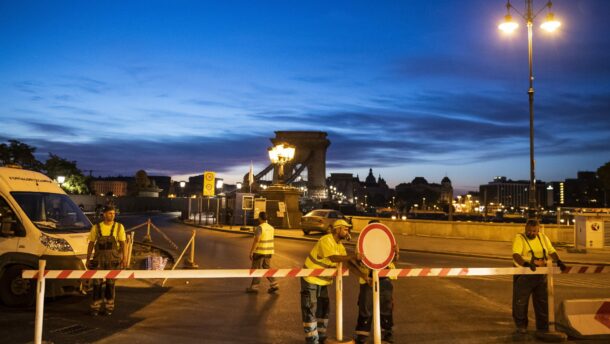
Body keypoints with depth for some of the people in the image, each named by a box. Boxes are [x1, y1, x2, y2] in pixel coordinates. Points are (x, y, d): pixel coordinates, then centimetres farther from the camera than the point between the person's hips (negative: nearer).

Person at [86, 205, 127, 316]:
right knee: (97, 283, 0)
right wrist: (88, 259, 4)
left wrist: (124, 258, -10)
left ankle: (109, 307, 16)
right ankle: (95, 307, 10)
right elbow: (91, 244, 6)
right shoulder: (96, 227, 1)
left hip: (113, 260, -1)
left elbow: (123, 244, -2)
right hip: (99, 259, 1)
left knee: (110, 283, 5)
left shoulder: (119, 227, -1)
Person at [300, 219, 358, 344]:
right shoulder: (326, 240, -23)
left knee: (324, 309, 14)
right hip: (311, 280, -9)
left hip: (323, 281, 9)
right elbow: (334, 258, -37)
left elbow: (347, 262, 1)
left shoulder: (339, 245, 5)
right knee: (310, 311, -3)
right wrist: (353, 256, -39)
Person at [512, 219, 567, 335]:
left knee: (542, 302, 13)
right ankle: (521, 327, 17)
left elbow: (551, 251, 12)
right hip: (524, 275, -5)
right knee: (520, 302, 2)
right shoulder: (519, 238, -13)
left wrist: (558, 261, -8)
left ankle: (543, 328, 26)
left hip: (541, 276, 5)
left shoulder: (543, 238, 5)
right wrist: (526, 264, -43)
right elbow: (516, 255, -26)